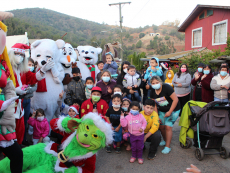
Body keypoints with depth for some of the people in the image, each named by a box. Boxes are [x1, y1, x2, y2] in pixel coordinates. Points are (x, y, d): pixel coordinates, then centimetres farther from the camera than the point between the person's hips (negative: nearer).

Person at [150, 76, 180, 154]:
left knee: (168, 126, -12)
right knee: (161, 126, 3)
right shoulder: (152, 91, -4)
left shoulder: (166, 87, -23)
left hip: (173, 110, -5)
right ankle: (165, 140, 30)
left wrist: (169, 112, -19)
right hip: (162, 111, 6)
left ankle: (167, 146, -2)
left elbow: (175, 99, -22)